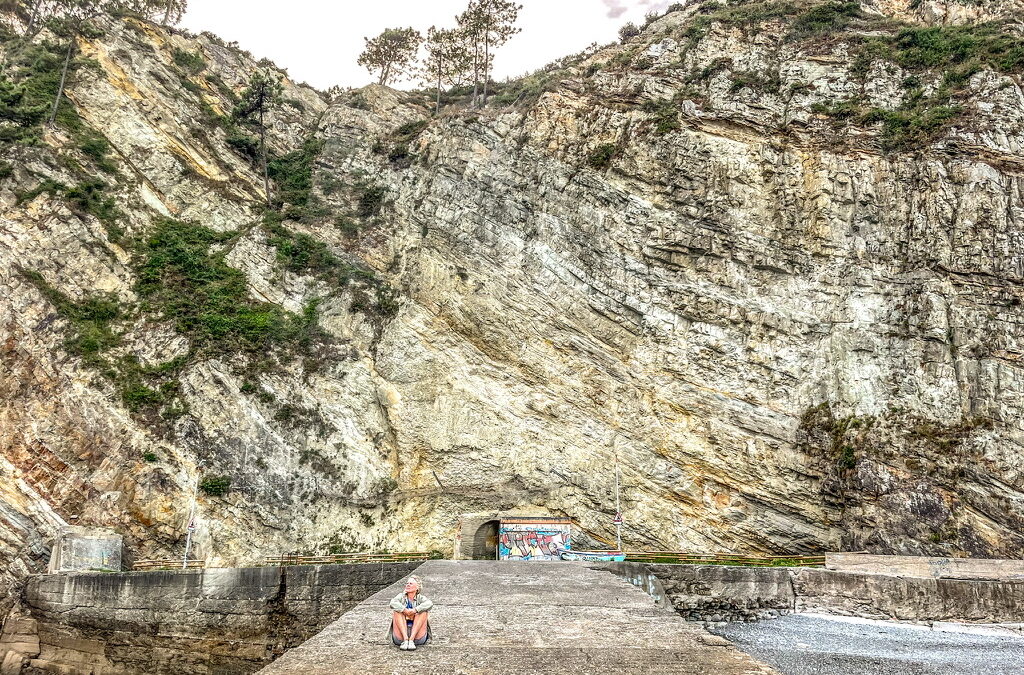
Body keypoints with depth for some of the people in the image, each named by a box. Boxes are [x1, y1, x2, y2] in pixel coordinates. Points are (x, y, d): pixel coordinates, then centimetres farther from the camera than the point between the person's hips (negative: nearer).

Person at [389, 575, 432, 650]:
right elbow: (393, 603, -13)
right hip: (400, 637, 1)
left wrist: (414, 610, -27)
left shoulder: (420, 598, 8)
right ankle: (405, 640, -31)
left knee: (423, 611, -18)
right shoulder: (401, 596, 11)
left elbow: (429, 604, -17)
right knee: (397, 611, -15)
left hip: (417, 635, -1)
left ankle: (411, 640, -30)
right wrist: (405, 611, -25)